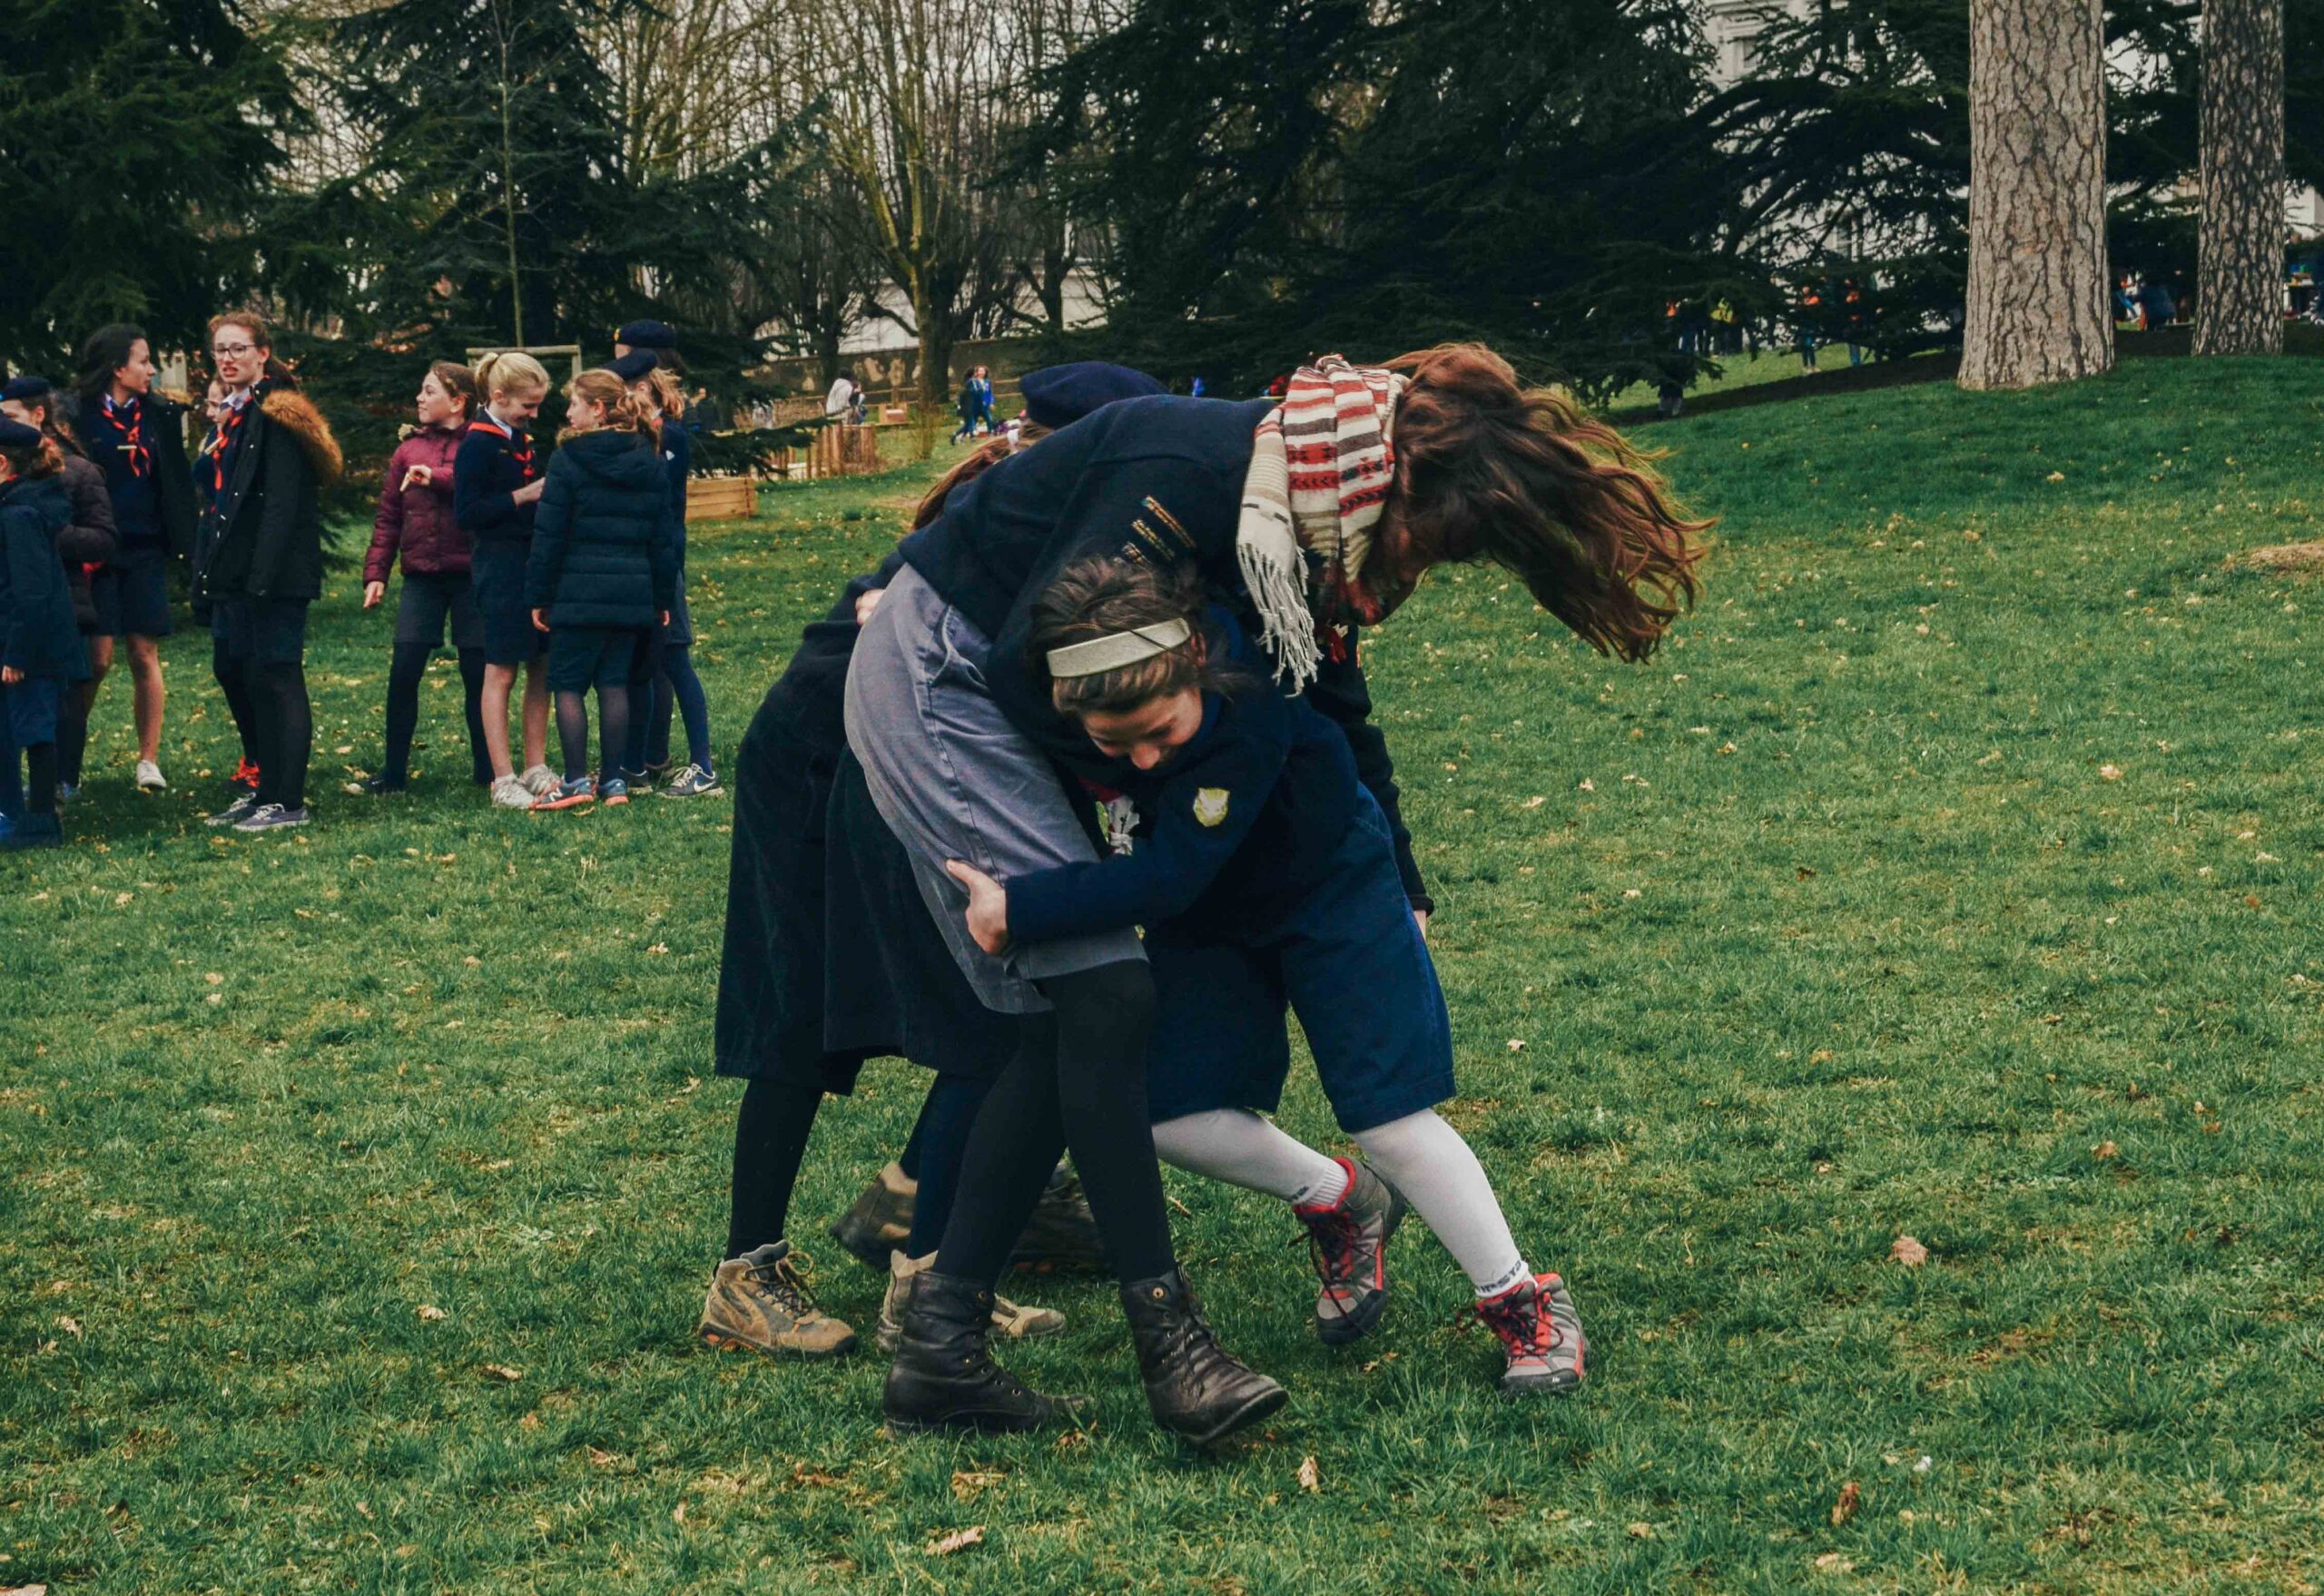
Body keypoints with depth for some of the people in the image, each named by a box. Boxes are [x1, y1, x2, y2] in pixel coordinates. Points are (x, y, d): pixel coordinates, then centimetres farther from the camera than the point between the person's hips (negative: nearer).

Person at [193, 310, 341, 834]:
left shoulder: (277, 414, -11)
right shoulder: (231, 416, 17)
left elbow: (283, 503, -19)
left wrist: (261, 577, -24)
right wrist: (209, 570, 13)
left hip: (273, 574, -10)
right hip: (233, 574, 10)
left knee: (273, 678, -6)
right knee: (234, 672, 13)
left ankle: (288, 802, -1)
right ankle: (266, 790, 23)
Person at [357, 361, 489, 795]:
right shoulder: (408, 451, 12)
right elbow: (388, 518, 13)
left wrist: (437, 476, -22)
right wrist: (376, 572, 6)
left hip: (470, 575, -3)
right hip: (421, 578, 4)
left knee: (477, 673, 3)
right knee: (403, 673, -1)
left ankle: (486, 770, 15)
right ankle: (393, 771, 6)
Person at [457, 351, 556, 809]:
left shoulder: (521, 440, 13)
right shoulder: (478, 444, -11)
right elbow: (466, 513, -16)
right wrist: (523, 496, -17)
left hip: (532, 561, 8)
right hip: (499, 568, -8)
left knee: (542, 666, 9)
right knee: (501, 671, -3)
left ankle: (536, 769, 17)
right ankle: (503, 780, 1)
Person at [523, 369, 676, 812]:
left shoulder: (569, 459, -7)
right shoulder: (650, 463, 8)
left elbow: (549, 535, -7)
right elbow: (663, 537, 11)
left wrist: (538, 596, -1)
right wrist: (663, 597, 17)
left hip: (579, 592, -5)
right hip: (633, 590, 5)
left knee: (568, 684, 3)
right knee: (615, 684, 9)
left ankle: (577, 781, -1)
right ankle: (614, 780, 8)